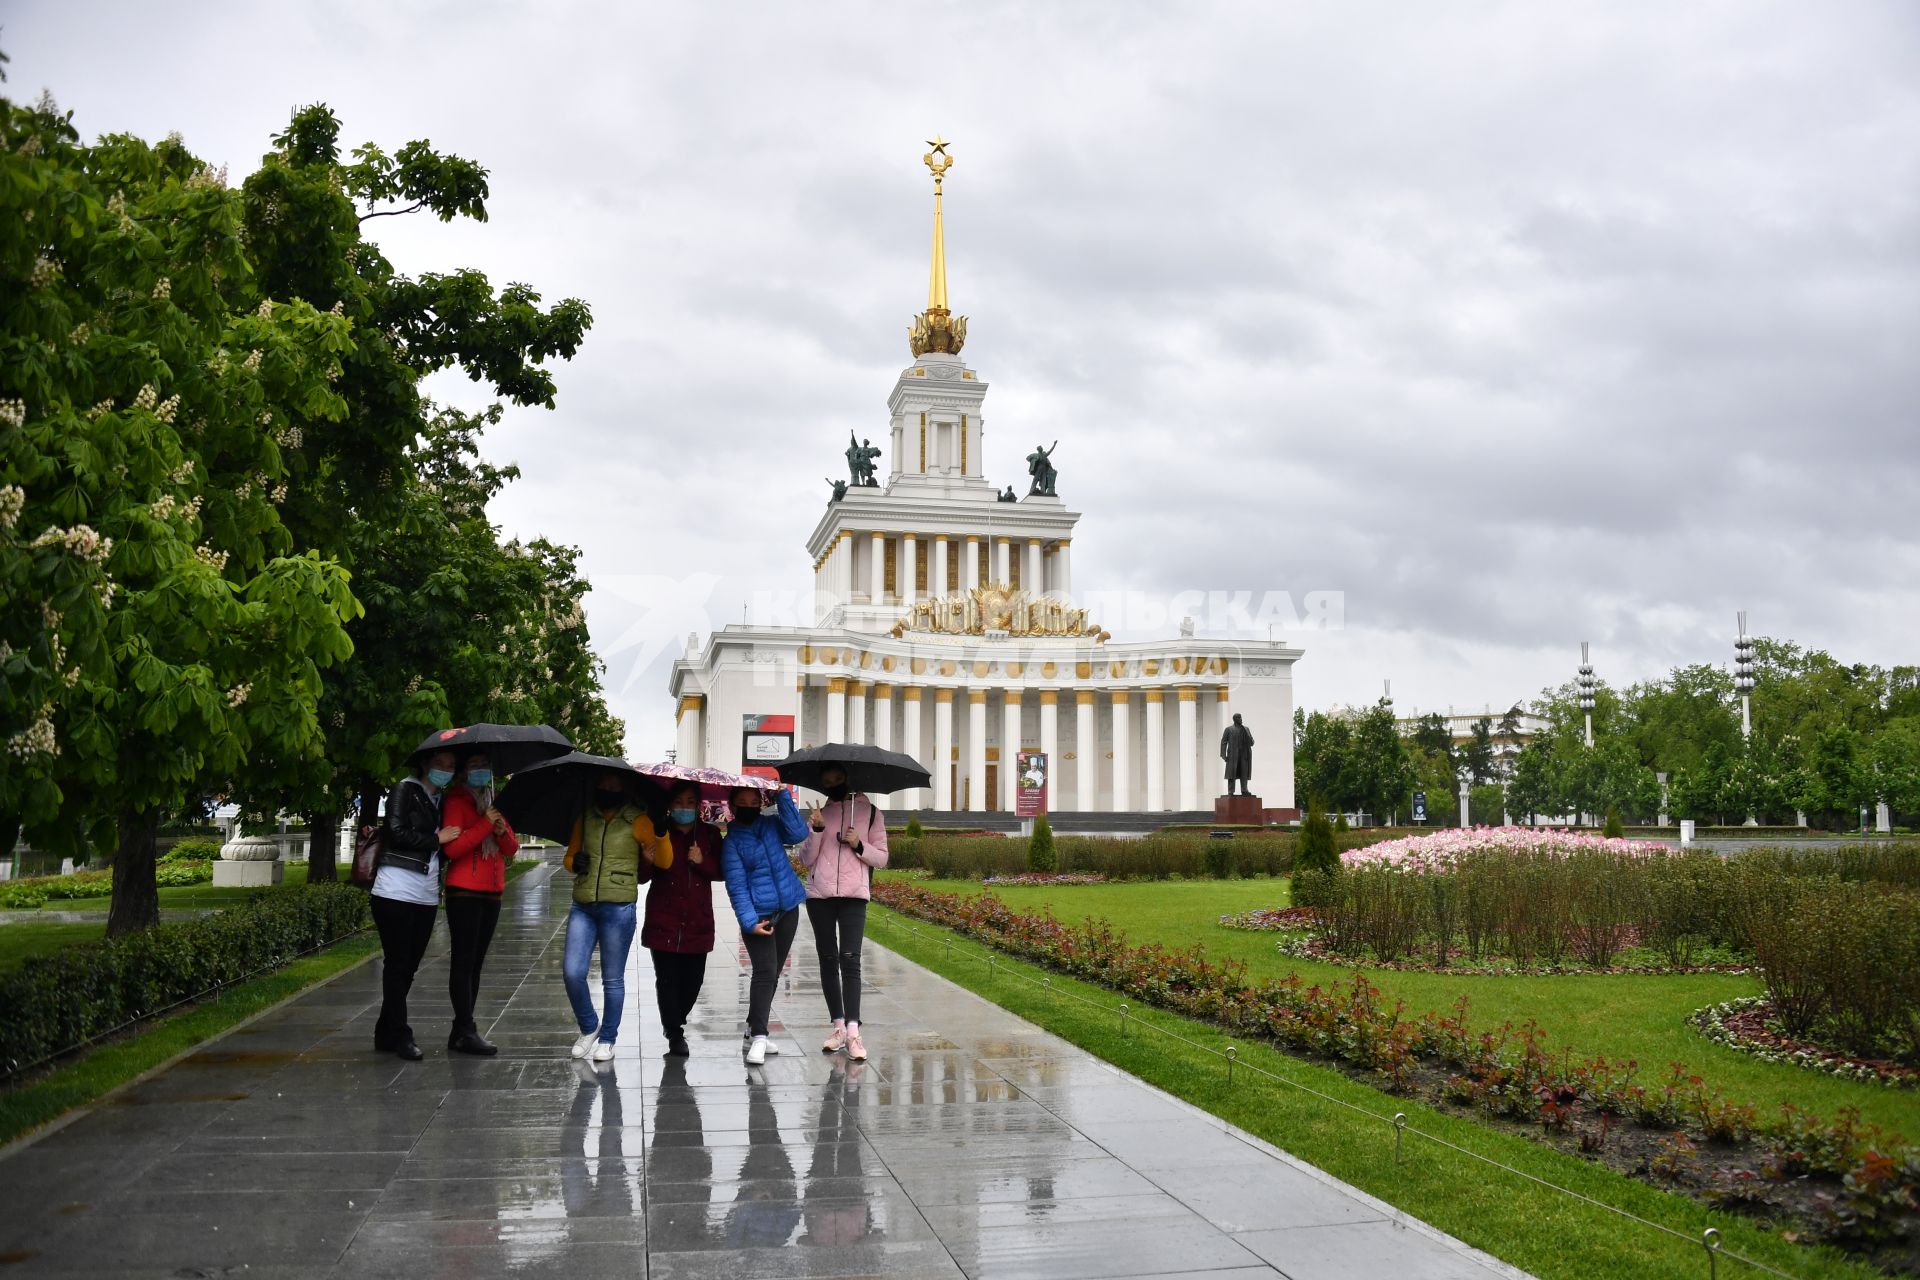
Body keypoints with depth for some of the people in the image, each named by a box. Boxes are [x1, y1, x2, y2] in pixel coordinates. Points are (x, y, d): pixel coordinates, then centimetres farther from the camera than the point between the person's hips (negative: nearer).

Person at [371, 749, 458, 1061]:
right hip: (397, 891, -7)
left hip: (427, 895, 7)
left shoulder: (441, 801, 18)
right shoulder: (405, 790, -2)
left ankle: (387, 1033, 19)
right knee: (398, 964, -3)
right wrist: (437, 839, -7)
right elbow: (397, 832, -13)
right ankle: (399, 1035, 2)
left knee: (409, 965, 9)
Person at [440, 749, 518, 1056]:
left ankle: (462, 1031, 12)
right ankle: (465, 1031, -6)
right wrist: (486, 824, -17)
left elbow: (512, 849, 14)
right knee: (464, 960, -7)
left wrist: (504, 832, -7)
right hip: (464, 892, -7)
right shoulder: (457, 802, -4)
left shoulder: (495, 804, 17)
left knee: (475, 962, 8)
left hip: (491, 892, 7)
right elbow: (452, 848, -16)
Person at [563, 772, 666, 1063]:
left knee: (612, 979, 4)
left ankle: (607, 1039, 19)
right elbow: (569, 856, 20)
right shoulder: (584, 819, 11)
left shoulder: (637, 821, -1)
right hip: (582, 907, 4)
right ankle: (589, 1027, 20)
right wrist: (575, 862, -3)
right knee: (572, 972, -3)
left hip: (618, 908, -4)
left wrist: (662, 833, -26)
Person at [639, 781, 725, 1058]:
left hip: (697, 921, 2)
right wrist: (647, 861, -21)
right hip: (663, 919, -2)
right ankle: (675, 1035, 6)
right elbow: (642, 877, 1)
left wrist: (702, 861, -14)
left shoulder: (710, 834, 7)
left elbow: (721, 872, 4)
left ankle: (676, 1022, 31)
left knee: (692, 980, 6)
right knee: (667, 978, -5)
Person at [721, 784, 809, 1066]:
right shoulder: (731, 841, -4)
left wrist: (782, 796, -15)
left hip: (787, 909, 5)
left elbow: (798, 833, -12)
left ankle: (754, 1029, 24)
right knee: (765, 973, -15)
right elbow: (736, 885, -10)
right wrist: (750, 921, -18)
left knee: (773, 974, 12)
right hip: (758, 913, -5)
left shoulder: (772, 825, 7)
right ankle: (758, 1038, -14)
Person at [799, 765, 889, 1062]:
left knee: (850, 959, -13)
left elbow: (881, 858, 7)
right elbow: (806, 859, 4)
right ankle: (839, 1026, 13)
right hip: (819, 895, 3)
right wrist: (817, 829, -9)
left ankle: (853, 1032, -18)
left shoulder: (870, 812, 6)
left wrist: (859, 845, -10)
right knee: (828, 960, 6)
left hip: (854, 895, -3)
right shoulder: (818, 814, 10)